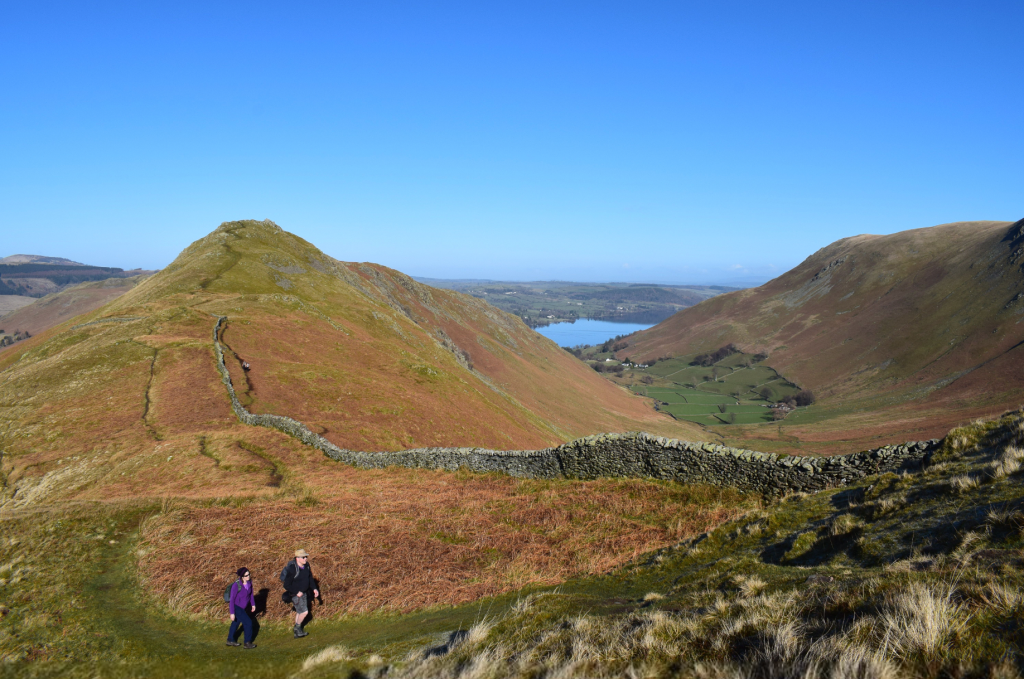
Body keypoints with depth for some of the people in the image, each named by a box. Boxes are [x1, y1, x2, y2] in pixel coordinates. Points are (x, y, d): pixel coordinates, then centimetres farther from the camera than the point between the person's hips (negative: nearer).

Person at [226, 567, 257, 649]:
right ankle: (247, 643, 14)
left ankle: (230, 640, 45)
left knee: (236, 623, 24)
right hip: (236, 607, -7)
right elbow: (231, 599, -23)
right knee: (248, 622, -3)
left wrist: (253, 604, 11)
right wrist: (232, 613, -21)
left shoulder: (249, 582, -13)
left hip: (242, 607, 7)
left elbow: (250, 593, 5)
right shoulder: (236, 585, -31)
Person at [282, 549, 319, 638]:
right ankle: (298, 627, 17)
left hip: (304, 593, 8)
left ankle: (297, 631, 33)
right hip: (296, 594, -8)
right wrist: (297, 592, -20)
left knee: (299, 612, 18)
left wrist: (314, 588, 4)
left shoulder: (306, 565, -5)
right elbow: (287, 585, -24)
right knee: (304, 611, -7)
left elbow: (310, 578, 12)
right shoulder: (292, 569, -28)